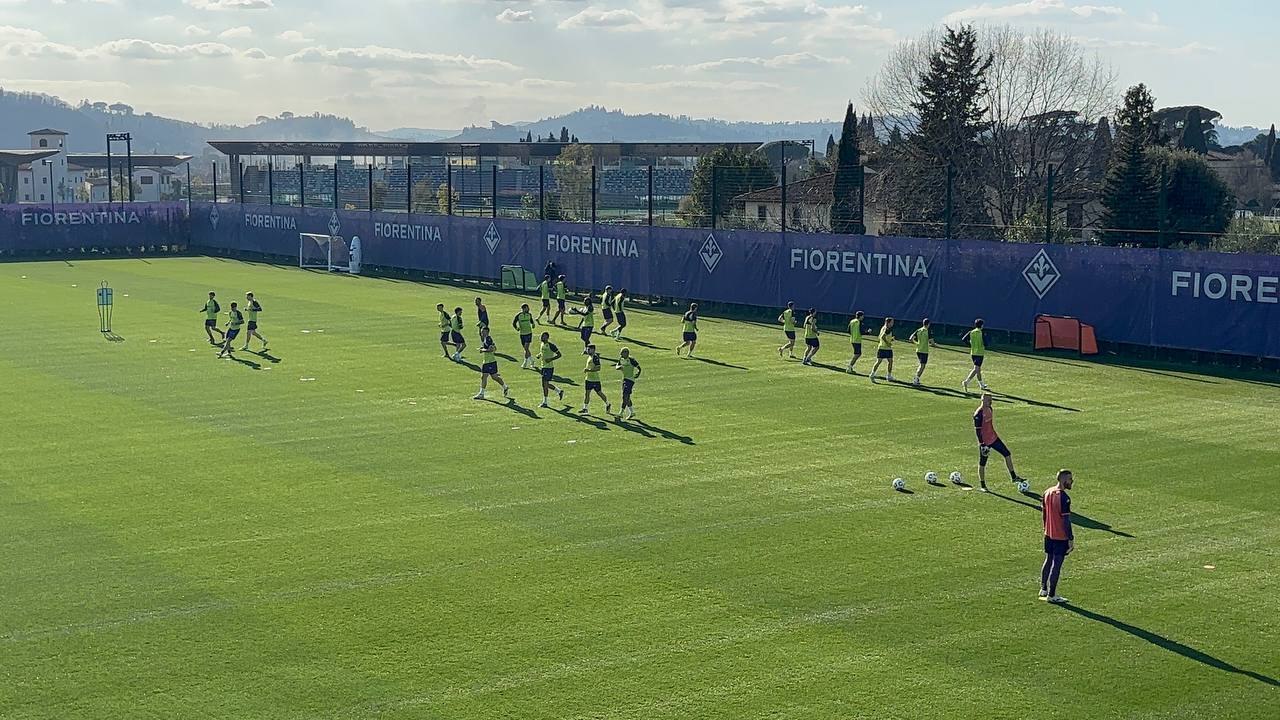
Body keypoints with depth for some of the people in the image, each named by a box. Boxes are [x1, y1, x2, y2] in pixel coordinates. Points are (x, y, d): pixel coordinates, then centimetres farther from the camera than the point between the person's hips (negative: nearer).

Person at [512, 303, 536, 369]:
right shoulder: (518, 315, -9)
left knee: (526, 348, -11)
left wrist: (533, 324, -2)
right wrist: (516, 328, -16)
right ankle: (531, 360, 28)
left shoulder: (529, 314, -1)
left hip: (529, 333, 0)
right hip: (522, 334, 0)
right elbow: (513, 323, -1)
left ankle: (525, 363, -5)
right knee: (525, 348, 8)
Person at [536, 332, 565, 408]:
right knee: (545, 384, 12)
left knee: (545, 384, -7)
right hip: (543, 366, 9)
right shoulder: (541, 345, 9)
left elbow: (559, 355, -12)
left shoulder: (551, 345, -15)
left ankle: (545, 403, 0)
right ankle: (559, 391, 31)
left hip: (549, 367, -9)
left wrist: (551, 359, -23)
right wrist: (539, 355, 5)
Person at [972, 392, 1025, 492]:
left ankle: (1013, 477, 18)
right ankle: (982, 485, 16)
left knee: (1007, 454, 8)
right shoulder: (978, 413, -22)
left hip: (994, 438, 8)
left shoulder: (990, 409, 5)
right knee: (982, 464, 4)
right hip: (985, 442, -8)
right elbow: (977, 429, -21)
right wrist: (981, 444, -23)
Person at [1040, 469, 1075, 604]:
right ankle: (1051, 596, 6)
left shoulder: (1047, 492, 3)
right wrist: (1071, 539, -15)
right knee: (1057, 565, 0)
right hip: (1060, 537, -8)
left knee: (1048, 561, 20)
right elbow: (1066, 520, -21)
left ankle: (1043, 590, 30)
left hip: (1048, 534, 8)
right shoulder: (1064, 497, -22)